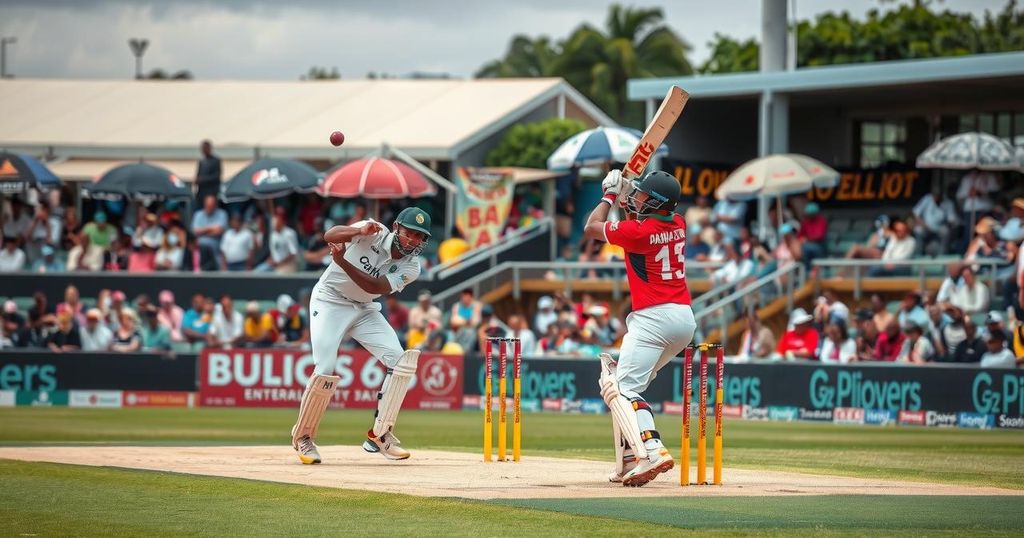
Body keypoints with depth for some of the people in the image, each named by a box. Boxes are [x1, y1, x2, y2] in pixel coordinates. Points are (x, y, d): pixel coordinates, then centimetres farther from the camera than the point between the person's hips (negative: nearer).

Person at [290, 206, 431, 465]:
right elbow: (330, 235, -29)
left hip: (364, 310, 5)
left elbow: (376, 287, -25)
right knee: (325, 371, -17)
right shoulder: (375, 233, -16)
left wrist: (343, 261, -38)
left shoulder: (410, 268, -9)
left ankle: (380, 434, -5)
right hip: (329, 302, -5)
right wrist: (360, 231, -49)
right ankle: (303, 437, 4)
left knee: (400, 360, -12)